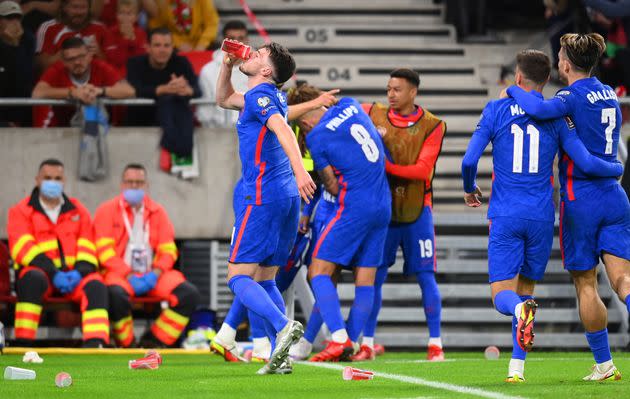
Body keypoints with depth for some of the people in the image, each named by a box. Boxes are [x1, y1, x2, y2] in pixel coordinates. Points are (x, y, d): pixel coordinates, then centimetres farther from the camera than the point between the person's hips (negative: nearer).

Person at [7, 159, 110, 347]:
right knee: (34, 278, -38)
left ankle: (95, 344, -42)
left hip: (73, 275, 3)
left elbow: (87, 247, 10)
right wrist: (53, 273, -20)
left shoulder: (78, 211, 19)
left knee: (95, 286, -28)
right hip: (40, 272, -3)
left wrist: (80, 272, -13)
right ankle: (23, 344, -38)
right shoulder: (20, 211, 9)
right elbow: (23, 247, -6)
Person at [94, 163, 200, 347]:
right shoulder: (107, 210, 5)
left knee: (189, 294, -19)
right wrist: (129, 276, -16)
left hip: (151, 275, 4)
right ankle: (126, 346, -16)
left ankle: (153, 343, -11)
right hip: (119, 273, -4)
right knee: (117, 295, -39)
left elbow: (168, 250, 9)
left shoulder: (158, 212, 16)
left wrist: (155, 273, -11)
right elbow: (104, 250, -5)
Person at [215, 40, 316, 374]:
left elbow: (283, 131, -28)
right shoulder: (270, 97, 18)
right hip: (286, 195, 9)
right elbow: (223, 99, 35)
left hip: (261, 196, -9)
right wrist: (227, 66, 19)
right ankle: (280, 357, 3)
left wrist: (299, 170, -42)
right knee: (265, 280, 12)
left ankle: (283, 326, -29)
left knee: (238, 277, -9)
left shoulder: (261, 96, -9)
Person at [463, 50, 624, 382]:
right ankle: (517, 367, 10)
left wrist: (470, 189, 17)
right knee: (525, 289, 16)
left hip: (505, 217, -2)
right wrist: (618, 168, 16)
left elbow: (469, 161, -4)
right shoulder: (557, 116, 1)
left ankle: (521, 310, -37)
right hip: (541, 217, 2)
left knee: (503, 296, 0)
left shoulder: (495, 110, 0)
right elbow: (585, 163, -5)